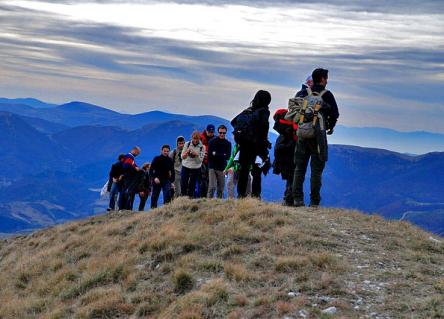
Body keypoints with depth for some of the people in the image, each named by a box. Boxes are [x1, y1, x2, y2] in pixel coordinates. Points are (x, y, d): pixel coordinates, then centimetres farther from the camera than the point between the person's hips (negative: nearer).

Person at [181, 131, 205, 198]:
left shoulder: (202, 147, -6)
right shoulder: (187, 144, -2)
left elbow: (201, 160, -7)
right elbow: (182, 157, -1)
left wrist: (196, 154, -25)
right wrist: (187, 152, -21)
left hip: (195, 169, -1)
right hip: (185, 167, 1)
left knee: (192, 186, 3)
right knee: (183, 185, 0)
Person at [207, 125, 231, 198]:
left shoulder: (228, 143, 7)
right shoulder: (212, 142, 2)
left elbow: (227, 156, -5)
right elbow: (210, 155, -9)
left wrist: (216, 154, -12)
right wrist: (222, 155, -12)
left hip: (222, 168, 3)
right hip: (212, 167, -3)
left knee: (221, 188, 4)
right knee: (212, 187, -12)